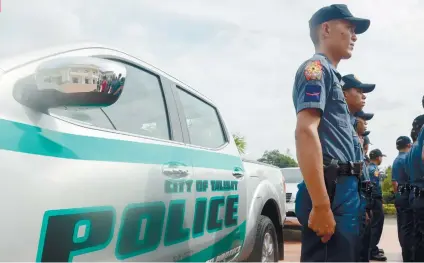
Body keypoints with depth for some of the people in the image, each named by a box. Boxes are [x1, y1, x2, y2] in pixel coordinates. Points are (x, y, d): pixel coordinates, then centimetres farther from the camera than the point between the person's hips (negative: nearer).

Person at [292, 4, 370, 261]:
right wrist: (321, 205, -26)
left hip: (343, 190, 10)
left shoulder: (330, 74, 25)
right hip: (331, 191, -10)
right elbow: (306, 132, -20)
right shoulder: (316, 67, -5)